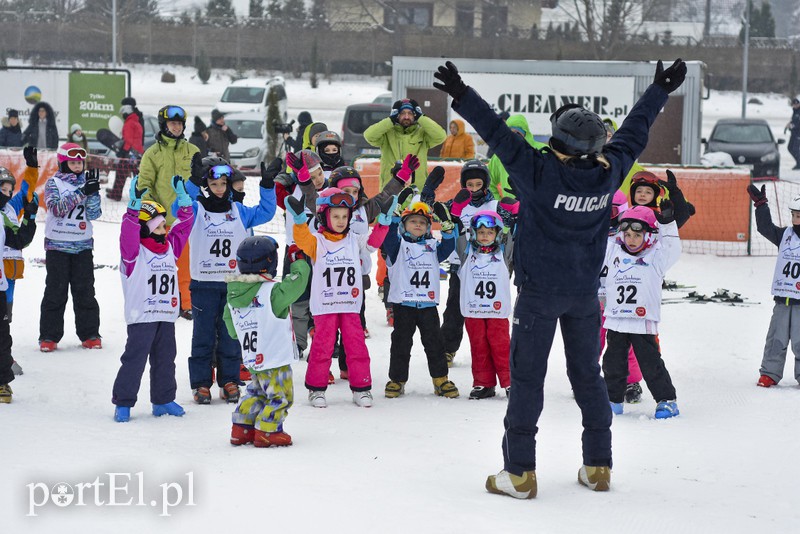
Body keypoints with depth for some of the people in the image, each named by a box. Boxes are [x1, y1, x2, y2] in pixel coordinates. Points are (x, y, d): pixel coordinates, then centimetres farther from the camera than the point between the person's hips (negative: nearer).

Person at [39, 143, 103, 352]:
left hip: (83, 244, 3)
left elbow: (94, 214, -1)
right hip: (57, 244, -3)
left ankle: (90, 334, 10)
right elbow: (57, 208, -19)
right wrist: (82, 192, -25)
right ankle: (49, 336, 3)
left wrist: (93, 192, -17)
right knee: (55, 291, -1)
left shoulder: (87, 182, 6)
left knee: (85, 290, 4)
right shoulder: (54, 183, -2)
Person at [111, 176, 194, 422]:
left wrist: (183, 197, 10)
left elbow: (184, 224, 17)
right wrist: (135, 205, -36)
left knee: (165, 359, 13)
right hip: (141, 316, -7)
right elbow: (128, 232, -26)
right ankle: (123, 402, 1)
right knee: (135, 359, -6)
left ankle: (163, 400, 24)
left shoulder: (170, 247, 12)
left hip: (166, 315, 7)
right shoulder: (134, 252, -8)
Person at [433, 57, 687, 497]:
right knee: (587, 374, 16)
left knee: (527, 377, 1)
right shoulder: (608, 173, -7)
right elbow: (634, 134, 8)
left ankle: (520, 473, 1)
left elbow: (499, 136, -20)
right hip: (585, 294, 5)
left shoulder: (541, 172, -21)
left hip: (539, 292, -4)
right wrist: (661, 90, 22)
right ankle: (598, 467, 20)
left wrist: (462, 97, -15)